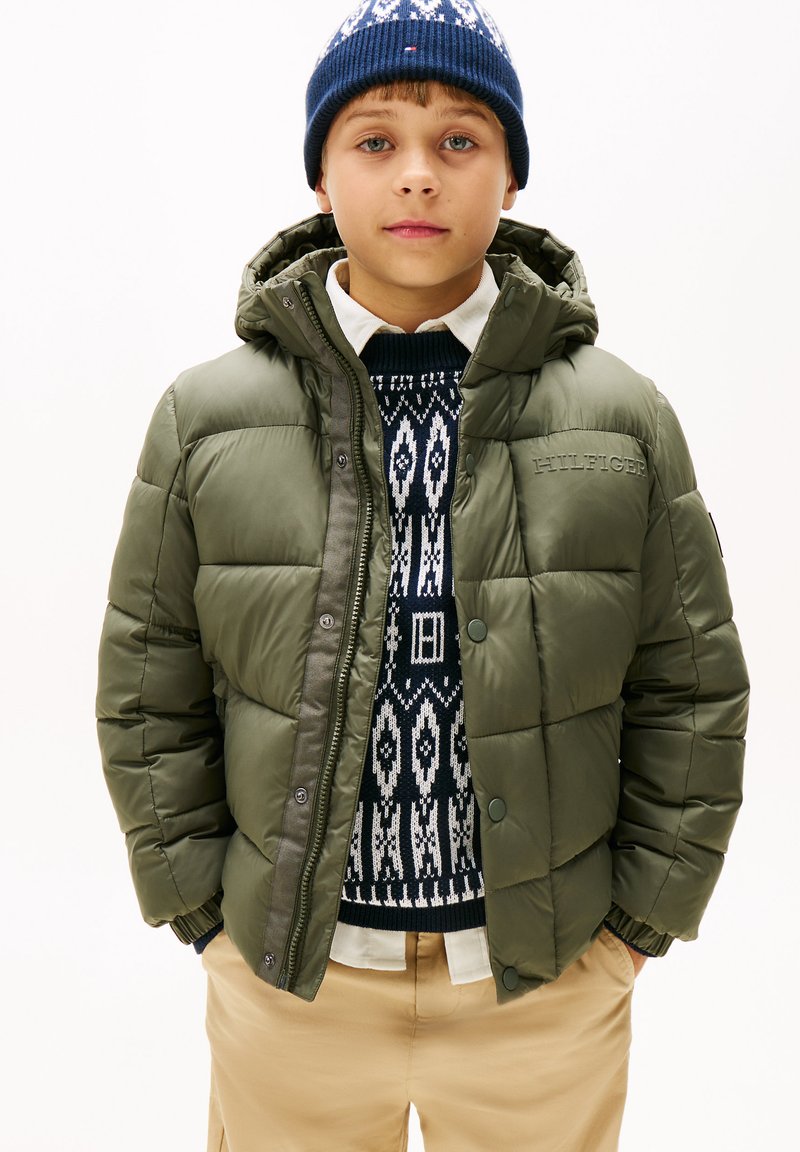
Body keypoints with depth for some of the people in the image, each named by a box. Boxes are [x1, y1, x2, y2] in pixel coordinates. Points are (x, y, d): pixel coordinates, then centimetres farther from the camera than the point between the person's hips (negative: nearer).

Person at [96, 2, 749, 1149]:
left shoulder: (626, 420, -4)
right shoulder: (206, 418, -5)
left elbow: (690, 690, 1)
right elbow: (150, 693, 0)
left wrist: (640, 915, 0)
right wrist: (203, 910, -1)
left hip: (546, 975, 1)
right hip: (287, 971, 1)